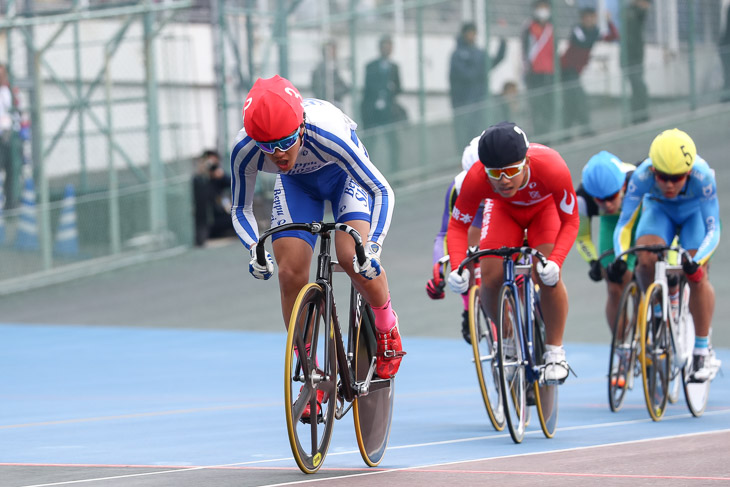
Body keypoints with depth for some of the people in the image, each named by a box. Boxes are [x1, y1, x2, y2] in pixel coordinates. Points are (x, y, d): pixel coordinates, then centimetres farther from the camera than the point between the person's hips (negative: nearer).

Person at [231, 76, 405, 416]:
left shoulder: (328, 134, -42)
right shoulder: (244, 151, -33)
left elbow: (381, 191, -34)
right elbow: (240, 210, -16)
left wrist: (373, 245, -49)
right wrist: (254, 249, -36)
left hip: (343, 175, -3)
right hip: (296, 184, 3)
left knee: (352, 256, -26)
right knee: (291, 273, -13)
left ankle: (387, 327, 4)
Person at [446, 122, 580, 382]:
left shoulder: (552, 169, -42)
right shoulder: (476, 179, -37)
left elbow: (570, 221, -28)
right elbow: (458, 225, -23)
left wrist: (555, 261, -44)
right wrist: (457, 268, -40)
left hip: (545, 208, -2)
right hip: (505, 211, 2)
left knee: (547, 277, -25)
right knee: (490, 279, -17)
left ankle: (555, 352, -6)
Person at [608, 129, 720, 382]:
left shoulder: (702, 176, -39)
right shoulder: (642, 176, -36)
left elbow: (713, 230, -36)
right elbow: (624, 224, -31)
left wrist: (697, 262, -53)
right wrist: (620, 259, -48)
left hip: (695, 211, -1)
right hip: (658, 209, 1)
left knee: (697, 276, -17)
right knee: (645, 259, -27)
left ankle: (702, 351, -2)